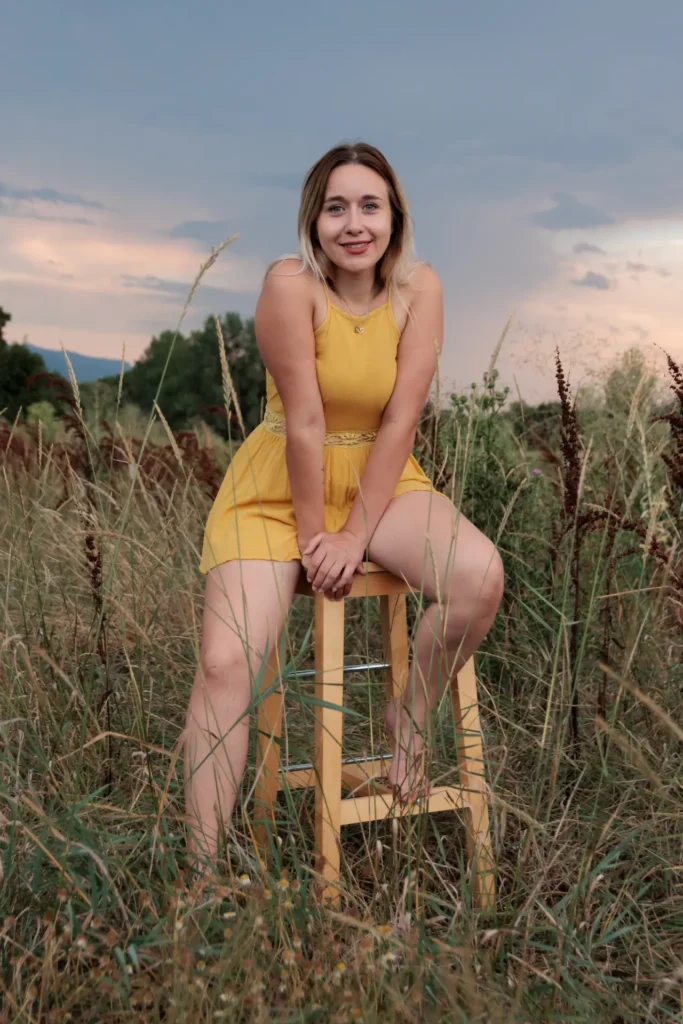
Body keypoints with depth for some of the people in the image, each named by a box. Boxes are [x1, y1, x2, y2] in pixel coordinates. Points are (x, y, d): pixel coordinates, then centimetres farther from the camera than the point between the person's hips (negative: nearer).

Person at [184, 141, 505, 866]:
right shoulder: (291, 284, -17)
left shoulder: (419, 289, -6)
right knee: (225, 663, -18)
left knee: (479, 575, -26)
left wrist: (355, 536, -15)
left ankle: (410, 717, 3)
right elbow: (305, 423, -17)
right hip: (278, 489, -2)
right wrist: (311, 536, -14)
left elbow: (400, 421, -11)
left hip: (380, 481, 3)